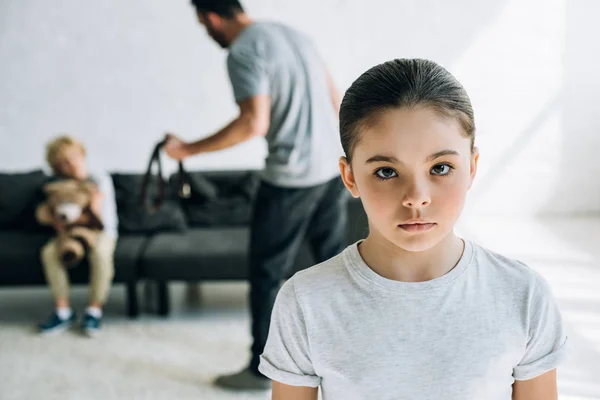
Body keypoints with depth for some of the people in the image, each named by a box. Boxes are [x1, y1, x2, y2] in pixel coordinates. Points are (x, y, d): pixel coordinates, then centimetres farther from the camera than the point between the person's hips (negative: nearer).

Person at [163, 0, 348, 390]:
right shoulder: (296, 34, 13)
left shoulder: (243, 52, -13)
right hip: (334, 167, 8)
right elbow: (335, 99, 16)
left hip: (293, 176, -8)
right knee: (333, 261, 17)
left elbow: (254, 124, -23)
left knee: (268, 272, 4)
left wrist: (190, 149, -15)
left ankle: (261, 370, 14)